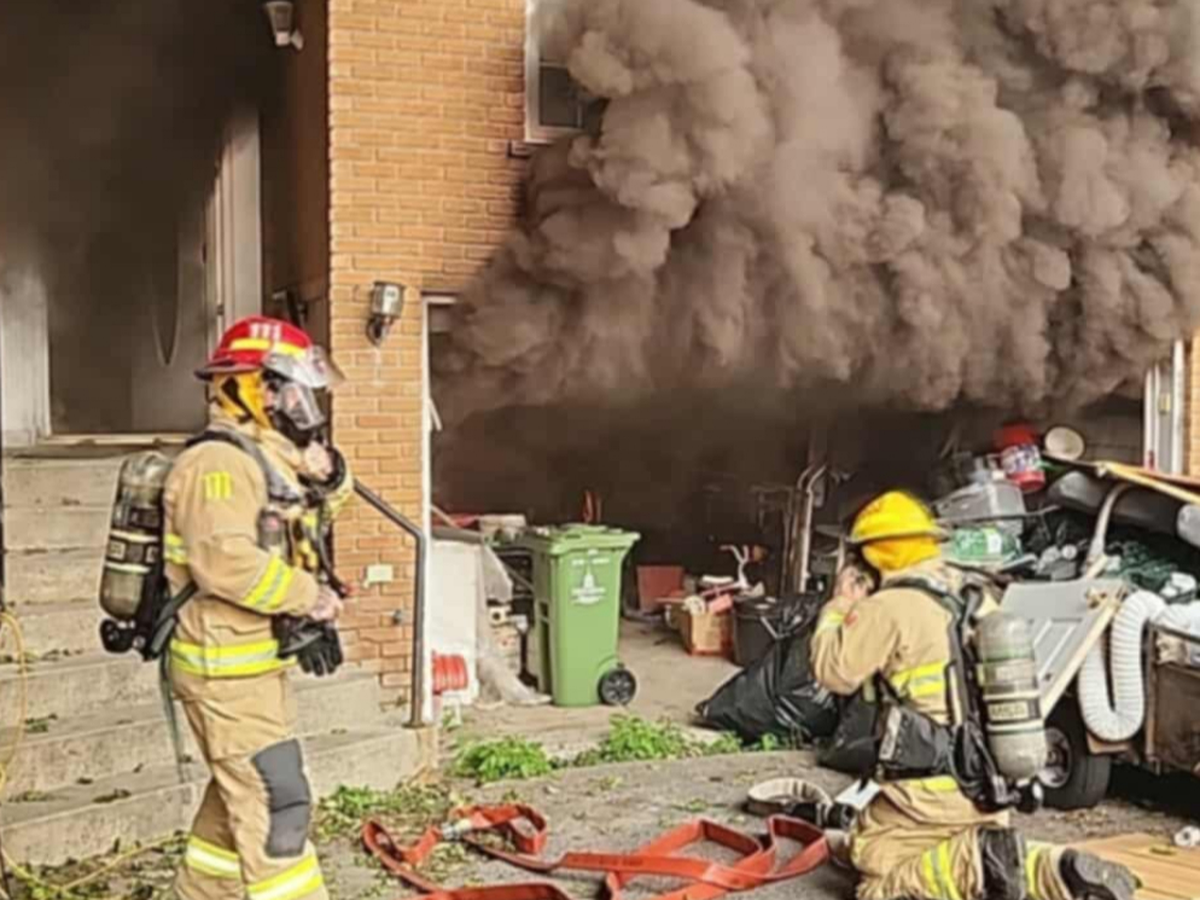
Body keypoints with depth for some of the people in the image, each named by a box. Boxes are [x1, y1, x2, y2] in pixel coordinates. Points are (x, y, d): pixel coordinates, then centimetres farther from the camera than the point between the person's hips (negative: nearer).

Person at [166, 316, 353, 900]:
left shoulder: (264, 456, 13)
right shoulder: (218, 463, -19)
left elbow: (317, 515, 24)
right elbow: (225, 562, -32)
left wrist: (324, 473, 2)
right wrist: (310, 595, -22)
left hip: (254, 663, 10)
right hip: (226, 666, -10)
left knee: (239, 798, 21)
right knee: (278, 804, -8)